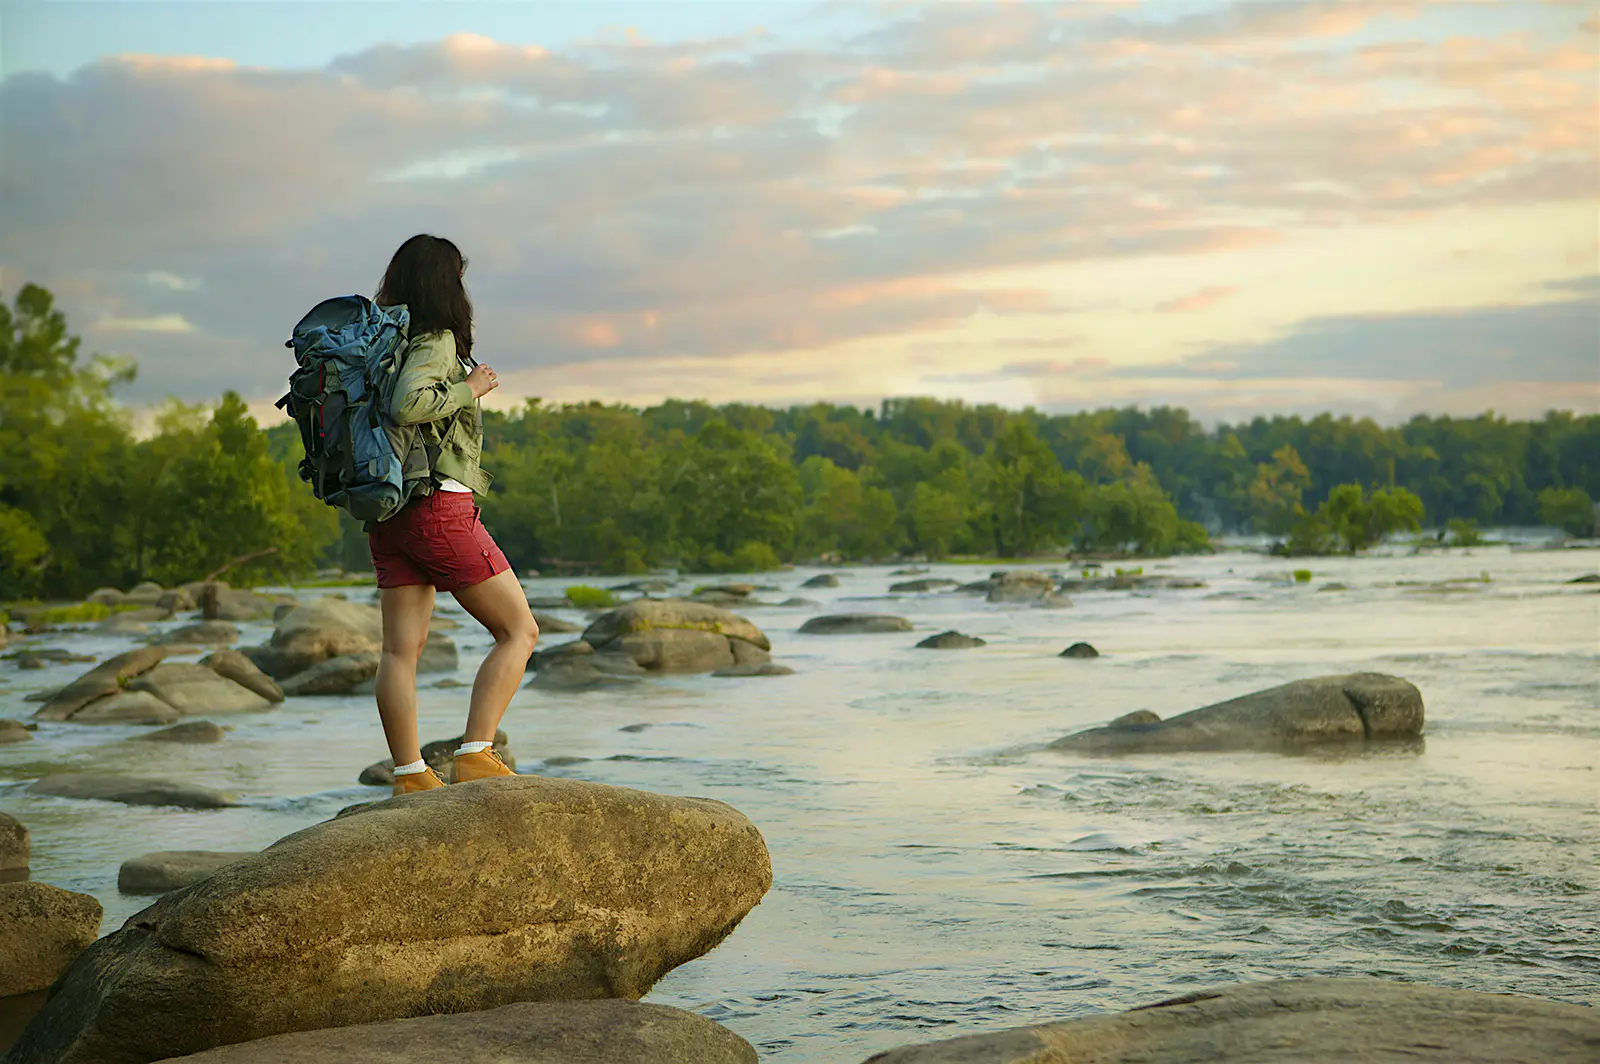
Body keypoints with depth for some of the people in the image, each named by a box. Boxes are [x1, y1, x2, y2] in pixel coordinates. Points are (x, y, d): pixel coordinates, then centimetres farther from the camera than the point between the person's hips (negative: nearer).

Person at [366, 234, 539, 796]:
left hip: (387, 512, 8)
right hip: (440, 507, -8)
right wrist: (468, 388, -13)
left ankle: (410, 776, 5)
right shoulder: (437, 340, -10)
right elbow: (407, 404, -26)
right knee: (519, 632, 1)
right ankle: (475, 756, -8)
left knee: (401, 649, 5)